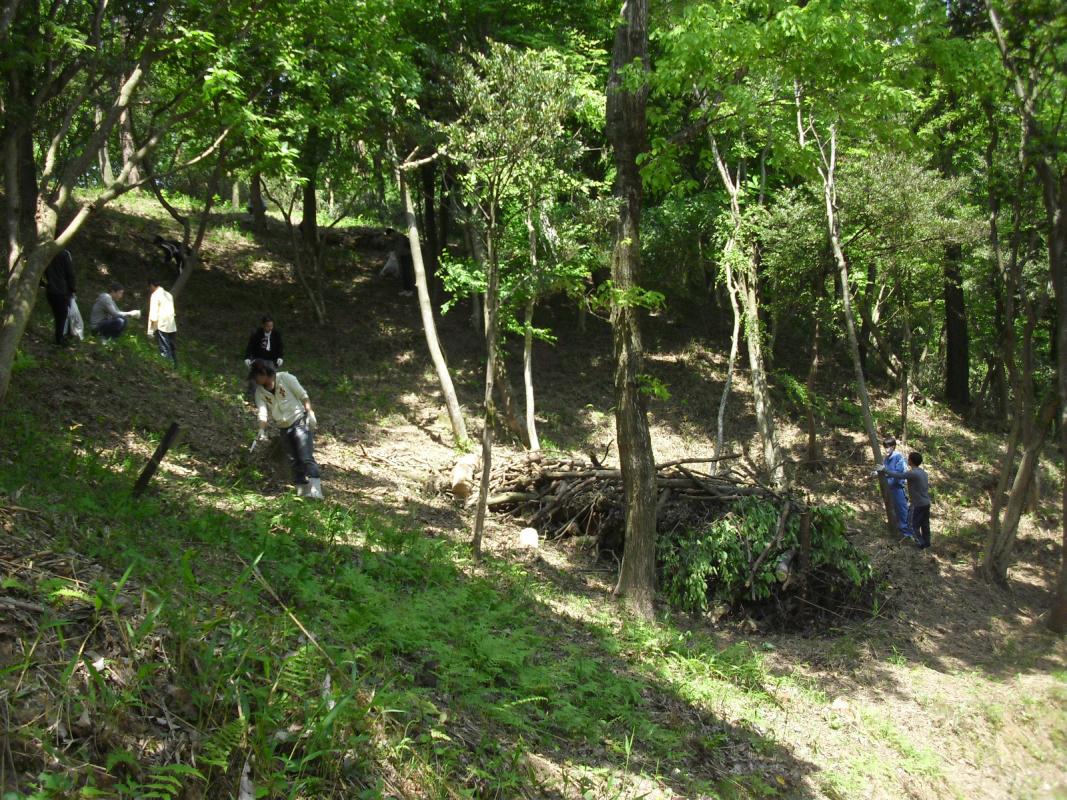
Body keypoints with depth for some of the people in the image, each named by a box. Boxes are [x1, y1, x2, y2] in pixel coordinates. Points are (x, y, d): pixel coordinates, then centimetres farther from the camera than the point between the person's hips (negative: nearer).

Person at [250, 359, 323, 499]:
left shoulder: (285, 378, -8)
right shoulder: (260, 392, 4)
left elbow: (303, 395, -7)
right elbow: (263, 412, -5)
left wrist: (310, 413, -15)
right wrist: (262, 430, -21)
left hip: (300, 421, -6)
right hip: (284, 428, 6)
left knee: (306, 457, -18)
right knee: (294, 460, 8)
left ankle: (315, 490, -26)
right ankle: (302, 490, 14)